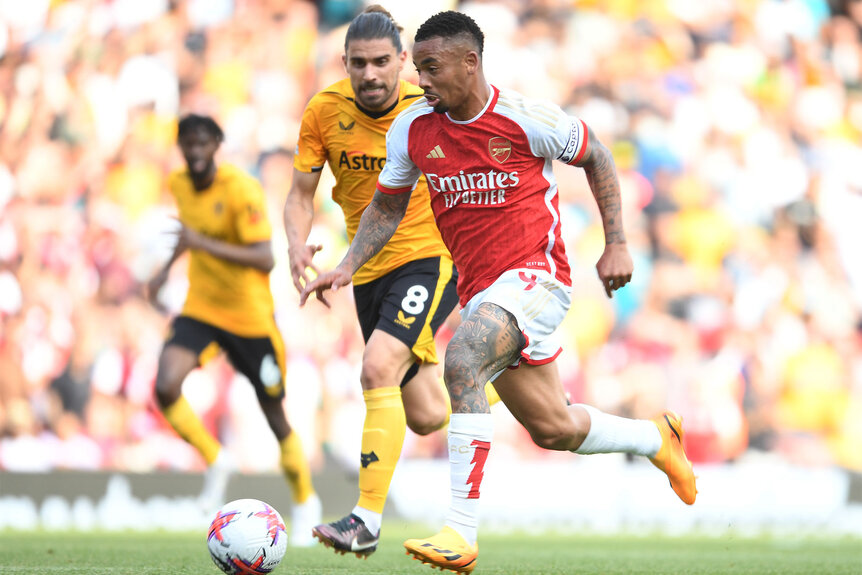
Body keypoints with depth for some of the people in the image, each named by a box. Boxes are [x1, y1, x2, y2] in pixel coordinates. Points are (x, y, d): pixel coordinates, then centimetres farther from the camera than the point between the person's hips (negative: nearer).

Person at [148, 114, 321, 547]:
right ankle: (215, 461, 2)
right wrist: (169, 266, 15)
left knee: (275, 416, 7)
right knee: (166, 388, -22)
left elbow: (264, 259, -29)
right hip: (200, 310, 4)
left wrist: (203, 244, -38)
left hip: (250, 316, -4)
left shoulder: (241, 190, -21)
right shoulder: (179, 185, 0)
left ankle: (305, 502, 32)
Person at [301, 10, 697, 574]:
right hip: (480, 289, 6)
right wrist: (347, 266, 2)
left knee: (462, 359, -32)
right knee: (553, 430, 11)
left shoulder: (525, 119, -12)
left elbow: (596, 156, 4)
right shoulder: (412, 130, 1)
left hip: (536, 273, -6)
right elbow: (387, 206, 16)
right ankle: (658, 437, 42)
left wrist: (617, 245, 1)